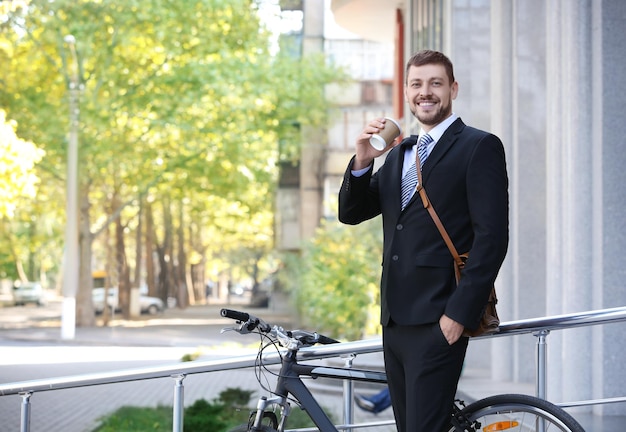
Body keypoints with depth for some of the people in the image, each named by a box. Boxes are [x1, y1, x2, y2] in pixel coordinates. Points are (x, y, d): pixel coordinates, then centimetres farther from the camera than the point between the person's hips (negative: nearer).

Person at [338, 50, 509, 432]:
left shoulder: (479, 147, -3)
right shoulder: (399, 153, 20)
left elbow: (492, 236, -11)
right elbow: (351, 213, 15)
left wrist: (460, 313, -17)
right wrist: (362, 162, -4)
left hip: (439, 320, -7)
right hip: (395, 319, 8)